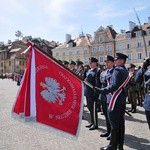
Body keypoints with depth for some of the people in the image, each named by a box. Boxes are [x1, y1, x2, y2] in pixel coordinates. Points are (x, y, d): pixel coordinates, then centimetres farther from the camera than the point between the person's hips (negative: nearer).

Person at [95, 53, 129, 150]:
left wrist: (101, 91, -25)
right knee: (120, 122, 13)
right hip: (123, 99, 9)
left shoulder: (117, 70, -13)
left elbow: (114, 86, -24)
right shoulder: (126, 71, 14)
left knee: (114, 123, -1)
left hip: (116, 100, -9)